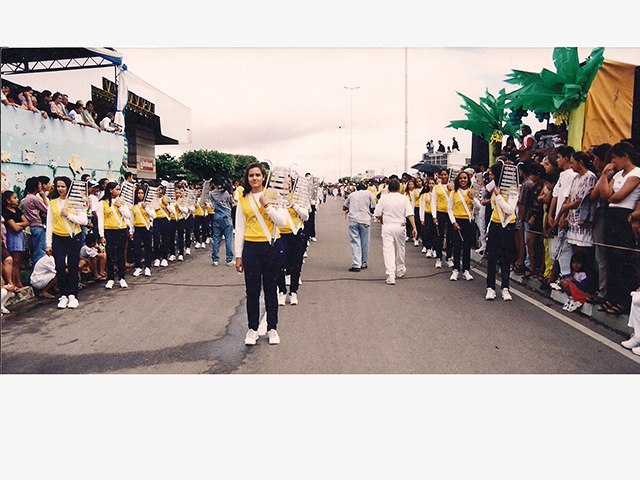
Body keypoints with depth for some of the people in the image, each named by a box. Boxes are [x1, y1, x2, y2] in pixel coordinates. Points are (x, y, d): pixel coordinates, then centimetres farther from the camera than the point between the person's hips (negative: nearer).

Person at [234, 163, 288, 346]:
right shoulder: (243, 199, 6)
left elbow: (282, 222, -9)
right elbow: (239, 229, 7)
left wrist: (267, 205, -17)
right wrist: (238, 255, 4)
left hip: (272, 247, -1)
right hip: (251, 248, 1)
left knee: (271, 289, 9)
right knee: (252, 291, 5)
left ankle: (272, 328, 21)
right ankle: (252, 329, 19)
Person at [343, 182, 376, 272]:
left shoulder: (352, 195, 18)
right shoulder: (369, 194, 11)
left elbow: (344, 208, 21)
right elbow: (373, 209, 7)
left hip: (353, 220, 1)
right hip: (365, 220, -1)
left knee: (355, 242, 1)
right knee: (365, 243, 10)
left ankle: (356, 265, -6)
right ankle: (364, 264, 20)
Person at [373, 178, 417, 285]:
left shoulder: (384, 198, -3)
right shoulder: (404, 198, -1)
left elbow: (377, 214, 1)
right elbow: (410, 214, -8)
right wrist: (414, 228, -8)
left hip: (387, 227, -1)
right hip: (400, 227, 2)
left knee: (388, 251, -3)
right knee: (400, 249, 19)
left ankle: (390, 277, -12)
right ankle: (400, 271, 37)